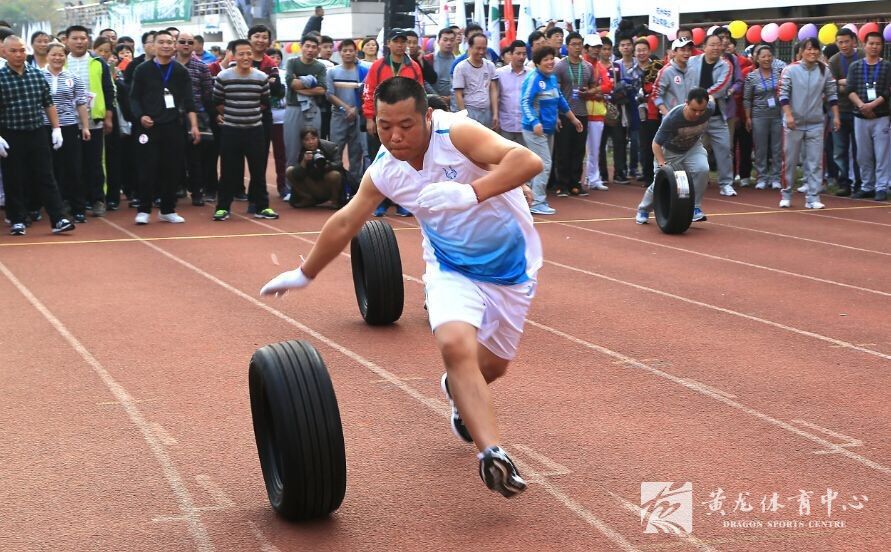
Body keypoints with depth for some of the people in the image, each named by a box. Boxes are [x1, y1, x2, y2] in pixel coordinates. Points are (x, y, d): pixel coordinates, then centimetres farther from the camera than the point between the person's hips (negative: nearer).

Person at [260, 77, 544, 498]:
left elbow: (529, 161, -39)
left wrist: (470, 193, -51)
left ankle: (459, 390, 50)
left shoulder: (456, 134, -27)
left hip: (509, 266, -2)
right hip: (453, 268, 2)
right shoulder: (384, 172, -12)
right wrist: (304, 275, 14)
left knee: (493, 365, 13)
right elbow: (345, 223, 5)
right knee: (455, 344, -28)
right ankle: (492, 453, -29)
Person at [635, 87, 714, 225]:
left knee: (702, 169, -25)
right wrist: (662, 164, -38)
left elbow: (711, 99, 0)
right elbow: (656, 144, -28)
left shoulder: (710, 109, -28)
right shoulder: (672, 118, -39)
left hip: (693, 147, 3)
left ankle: (695, 208, -10)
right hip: (670, 151, -3)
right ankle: (643, 210, 33)